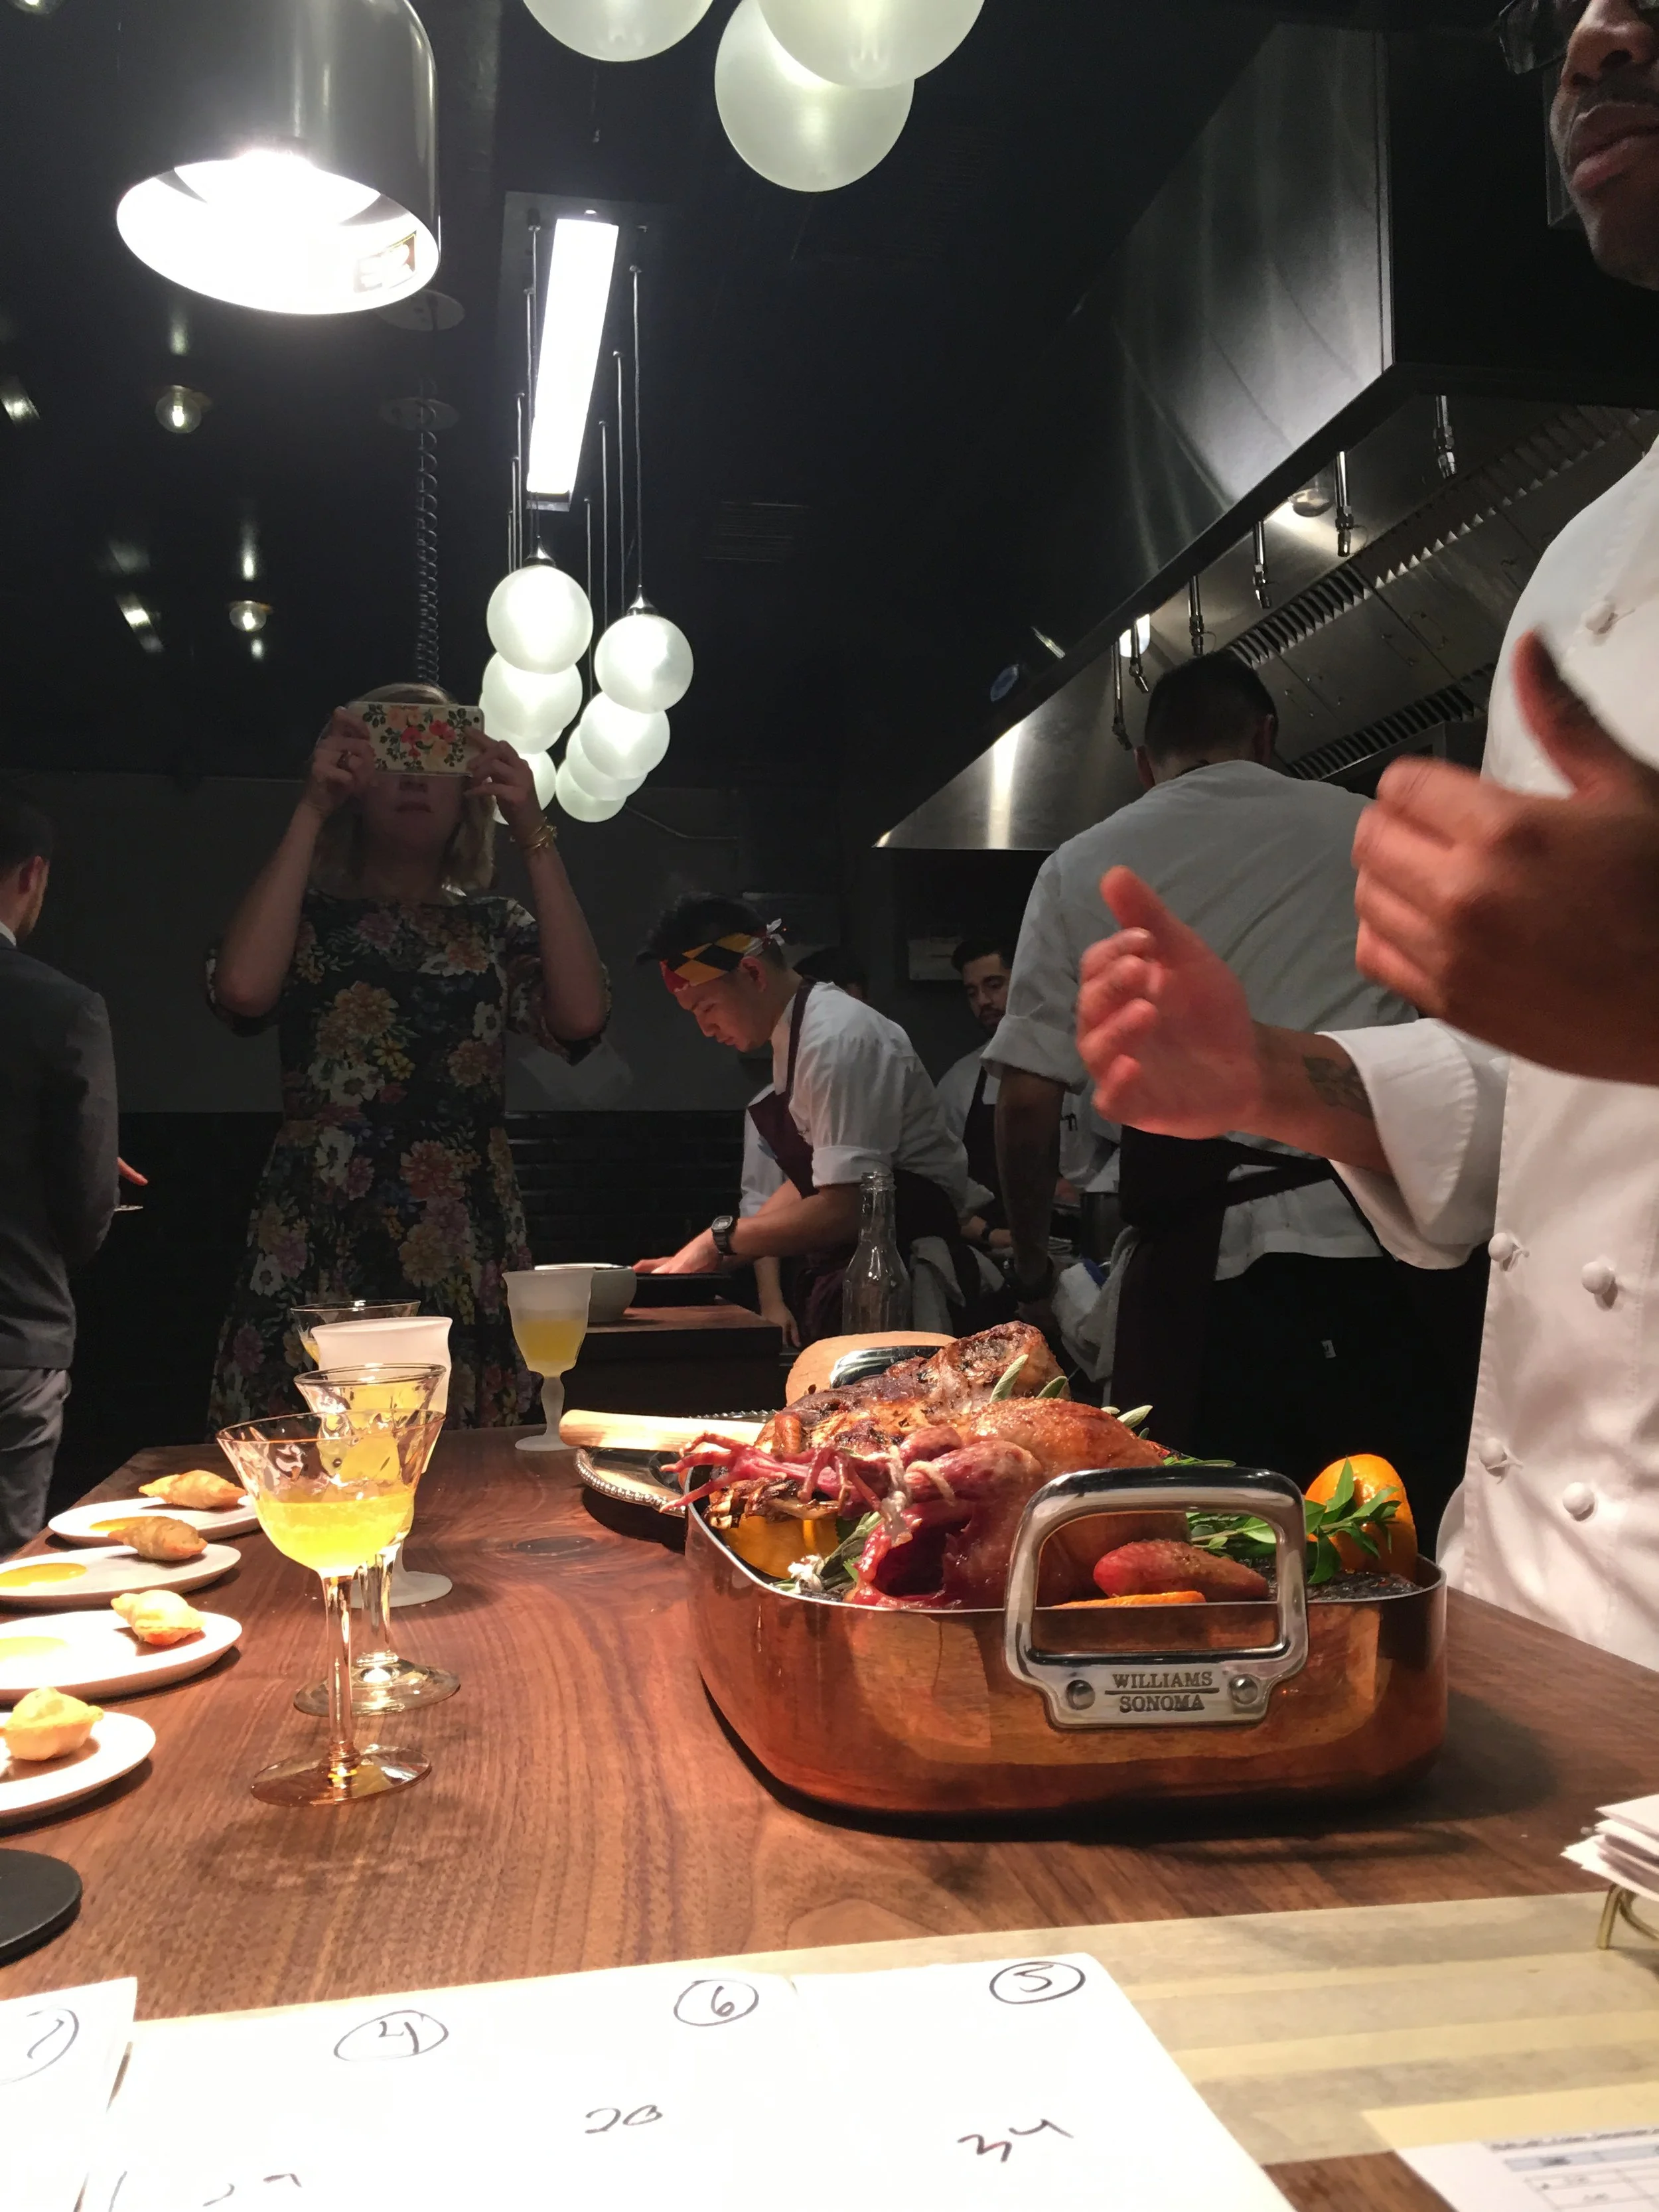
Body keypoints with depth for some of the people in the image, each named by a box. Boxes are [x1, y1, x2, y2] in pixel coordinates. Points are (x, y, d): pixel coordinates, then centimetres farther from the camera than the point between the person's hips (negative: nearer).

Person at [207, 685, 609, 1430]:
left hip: (467, 1264, 2)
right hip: (315, 1256, -1)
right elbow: (244, 989, -15)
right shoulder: (309, 914, 7)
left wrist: (534, 836, -8)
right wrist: (310, 812, -9)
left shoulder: (495, 927, 12)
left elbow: (580, 1016, -8)